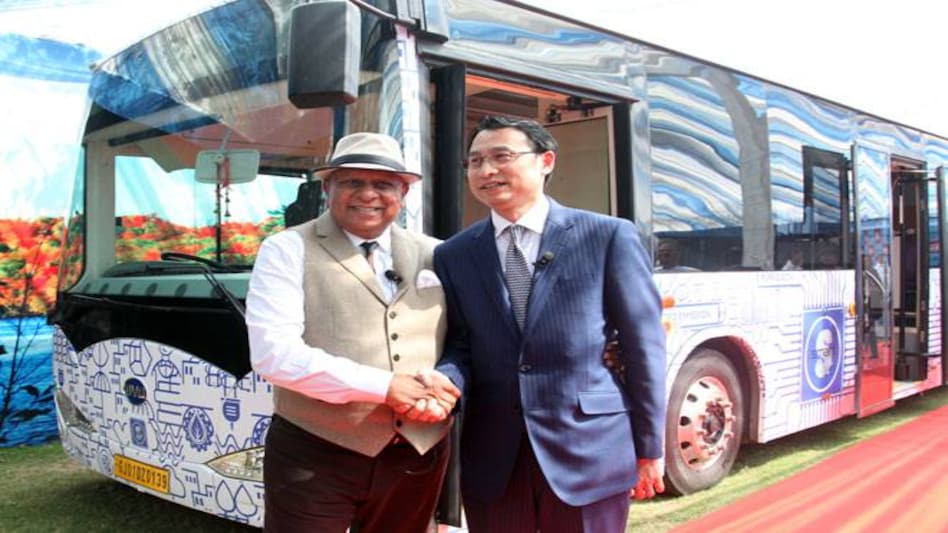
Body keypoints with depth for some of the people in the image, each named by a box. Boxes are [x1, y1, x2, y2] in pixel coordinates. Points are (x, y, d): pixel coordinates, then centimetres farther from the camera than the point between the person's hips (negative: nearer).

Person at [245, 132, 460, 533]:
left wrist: (449, 387, -11)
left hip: (418, 454, 5)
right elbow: (273, 353, -16)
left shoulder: (433, 255, 8)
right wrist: (383, 386, -20)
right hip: (315, 455, -4)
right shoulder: (288, 250, -5)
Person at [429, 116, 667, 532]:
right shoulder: (453, 255, 6)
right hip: (492, 458, 3)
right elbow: (460, 347, 7)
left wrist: (648, 448, 0)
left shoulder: (609, 236, -3)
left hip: (590, 450, -2)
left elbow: (643, 347, -1)